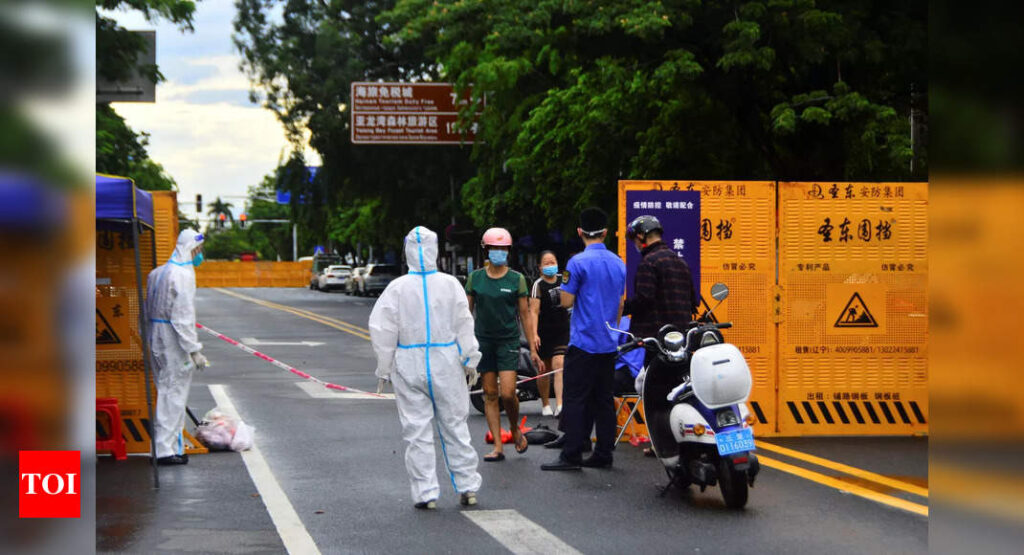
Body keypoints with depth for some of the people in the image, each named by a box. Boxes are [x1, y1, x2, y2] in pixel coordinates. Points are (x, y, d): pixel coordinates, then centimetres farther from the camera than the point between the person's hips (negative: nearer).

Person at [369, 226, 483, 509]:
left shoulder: (398, 287, -7)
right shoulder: (450, 284, -4)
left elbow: (381, 329, -5)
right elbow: (464, 325, 0)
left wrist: (384, 368, 4)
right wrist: (470, 360, 9)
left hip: (410, 364, -1)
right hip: (446, 362, 1)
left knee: (416, 429, 4)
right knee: (454, 425, 11)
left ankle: (425, 492, 4)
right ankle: (467, 486, 15)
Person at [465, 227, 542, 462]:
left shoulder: (516, 279, 1)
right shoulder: (475, 278, 6)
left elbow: (525, 314, 3)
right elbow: (467, 311, 10)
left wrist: (533, 350, 1)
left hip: (508, 341, -2)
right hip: (483, 341, 2)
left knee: (508, 393, -12)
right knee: (490, 394, 2)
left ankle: (515, 429, 18)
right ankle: (498, 447, 6)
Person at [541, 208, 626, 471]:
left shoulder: (578, 262, -11)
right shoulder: (618, 263, 10)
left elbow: (566, 301, -11)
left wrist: (564, 286, 9)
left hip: (584, 342, -6)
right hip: (609, 343, 6)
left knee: (575, 399, -4)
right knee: (604, 399, 10)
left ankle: (572, 455, -5)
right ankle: (603, 454, 11)